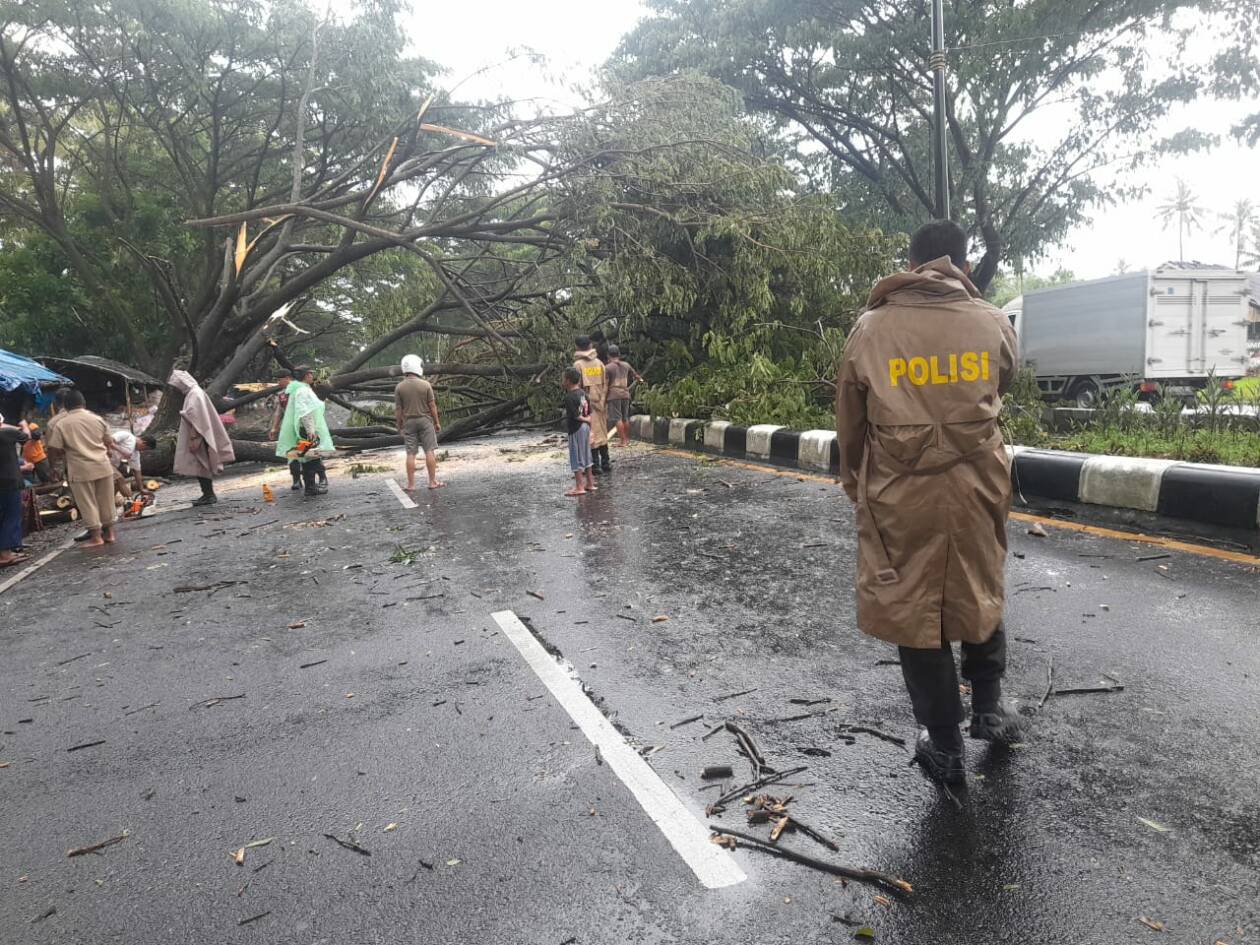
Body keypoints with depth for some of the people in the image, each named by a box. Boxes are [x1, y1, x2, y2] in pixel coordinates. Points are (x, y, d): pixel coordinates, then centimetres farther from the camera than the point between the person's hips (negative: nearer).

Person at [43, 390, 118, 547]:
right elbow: (108, 443, 10)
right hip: (103, 466, 3)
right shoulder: (97, 419, 5)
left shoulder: (61, 424, -4)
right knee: (106, 501, 12)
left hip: (80, 470, -3)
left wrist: (67, 450, 16)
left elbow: (55, 452, -4)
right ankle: (109, 532, 19)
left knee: (87, 503, 4)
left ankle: (96, 536, 6)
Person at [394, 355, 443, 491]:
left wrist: (399, 425, 7)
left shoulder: (399, 387, -4)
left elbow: (398, 409, -3)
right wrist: (437, 422, 4)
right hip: (425, 421, -1)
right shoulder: (425, 385, -7)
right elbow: (432, 406, -5)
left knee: (411, 454, 4)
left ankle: (411, 484, 5)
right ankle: (433, 482, 4)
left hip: (408, 422, 2)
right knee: (430, 451, 3)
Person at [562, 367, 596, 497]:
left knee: (576, 457, -2)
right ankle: (590, 483, 22)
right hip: (585, 427, 8)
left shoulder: (569, 397, -18)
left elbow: (576, 416, -19)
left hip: (576, 429, -8)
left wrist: (585, 420, -3)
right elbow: (589, 413, 9)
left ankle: (579, 487, 1)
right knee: (586, 456, 15)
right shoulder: (583, 393, 7)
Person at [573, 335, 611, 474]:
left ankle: (595, 465, 1)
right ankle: (605, 463, 18)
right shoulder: (599, 362, 4)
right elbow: (605, 384, 4)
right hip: (600, 402, 5)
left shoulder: (578, 365, -9)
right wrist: (603, 401, 11)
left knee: (590, 434, 0)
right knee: (602, 432, 14)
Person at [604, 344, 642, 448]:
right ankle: (627, 439, 20)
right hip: (625, 394, 5)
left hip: (614, 395, -5)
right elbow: (635, 374, 25)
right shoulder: (626, 365, 9)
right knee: (625, 417, 14)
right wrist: (640, 378, 45)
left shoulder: (607, 367, -6)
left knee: (617, 418, -4)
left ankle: (623, 441, -9)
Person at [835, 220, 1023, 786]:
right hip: (976, 488, 2)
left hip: (900, 496, -2)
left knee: (915, 610, 10)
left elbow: (849, 420, 4)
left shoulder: (871, 329, -4)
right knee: (980, 593, 25)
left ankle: (944, 747, 21)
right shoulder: (992, 323, -2)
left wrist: (855, 482, 19)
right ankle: (988, 708, 39)